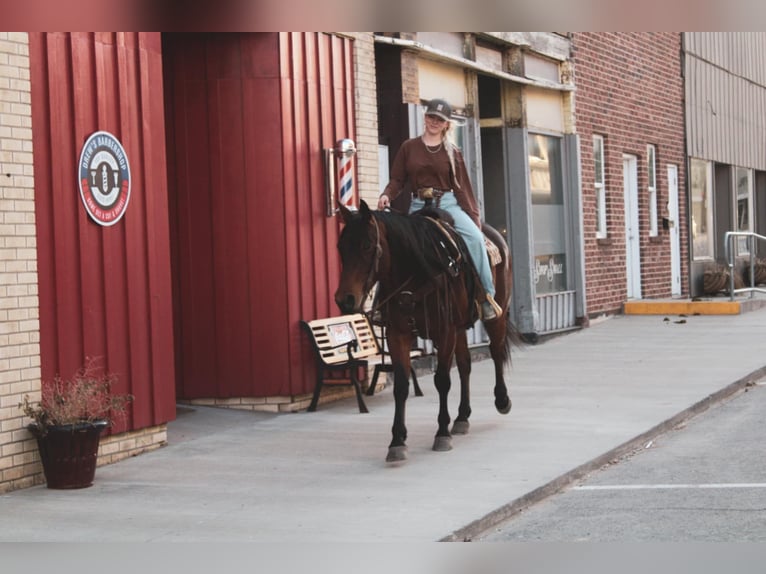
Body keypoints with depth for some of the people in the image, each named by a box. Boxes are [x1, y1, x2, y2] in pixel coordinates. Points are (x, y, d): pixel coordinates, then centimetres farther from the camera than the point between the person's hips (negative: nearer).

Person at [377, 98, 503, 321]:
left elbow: (462, 187, 7)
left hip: (448, 204, -1)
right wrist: (387, 195, -13)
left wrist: (475, 218, 1)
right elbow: (397, 180, 8)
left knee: (475, 238, -24)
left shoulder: (453, 152, 9)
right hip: (419, 206, 1)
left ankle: (487, 297, -19)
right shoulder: (409, 147, 9)